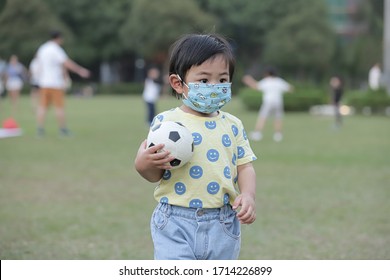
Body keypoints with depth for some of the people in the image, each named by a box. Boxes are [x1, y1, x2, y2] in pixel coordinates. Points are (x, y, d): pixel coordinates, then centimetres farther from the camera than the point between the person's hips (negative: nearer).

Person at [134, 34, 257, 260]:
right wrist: (143, 164, -26)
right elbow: (154, 175, -4)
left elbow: (245, 166, 5)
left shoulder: (232, 125, 7)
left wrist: (248, 195, -14)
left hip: (223, 226, 4)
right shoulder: (165, 122, -4)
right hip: (176, 224, -4)